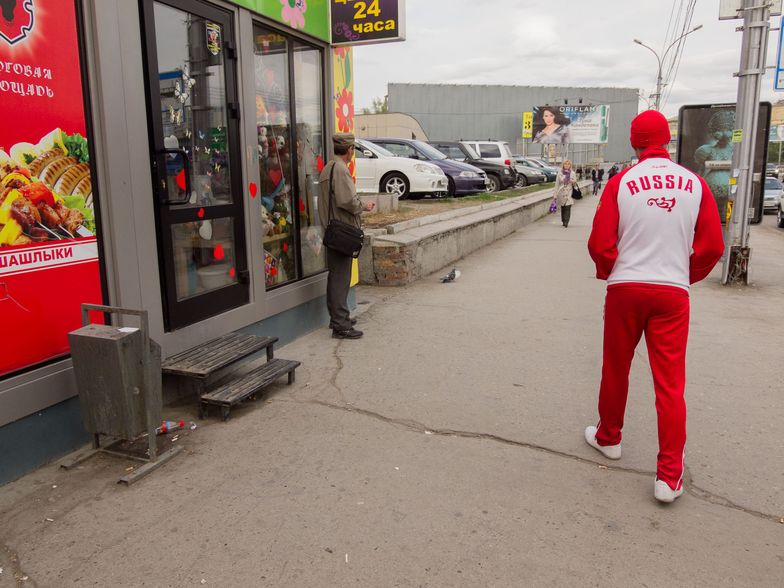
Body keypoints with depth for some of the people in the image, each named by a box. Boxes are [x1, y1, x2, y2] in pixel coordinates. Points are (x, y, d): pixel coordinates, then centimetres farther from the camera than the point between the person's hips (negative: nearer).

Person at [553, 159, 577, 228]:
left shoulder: (573, 173, 4)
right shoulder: (560, 173, 4)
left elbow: (575, 184, 10)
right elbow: (557, 184, 5)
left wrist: (574, 182, -15)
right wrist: (555, 195, 3)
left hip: (569, 193, -1)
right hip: (561, 193, 1)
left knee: (568, 208, -12)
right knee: (562, 208, 5)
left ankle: (566, 222, -12)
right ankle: (564, 221, 19)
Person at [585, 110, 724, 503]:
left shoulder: (621, 183, -4)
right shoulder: (695, 185, 1)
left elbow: (600, 243, -7)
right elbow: (712, 247, 1)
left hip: (624, 289, -1)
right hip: (673, 293, 1)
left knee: (615, 370, 16)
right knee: (670, 383, 4)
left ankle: (608, 438, 34)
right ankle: (669, 475, 5)